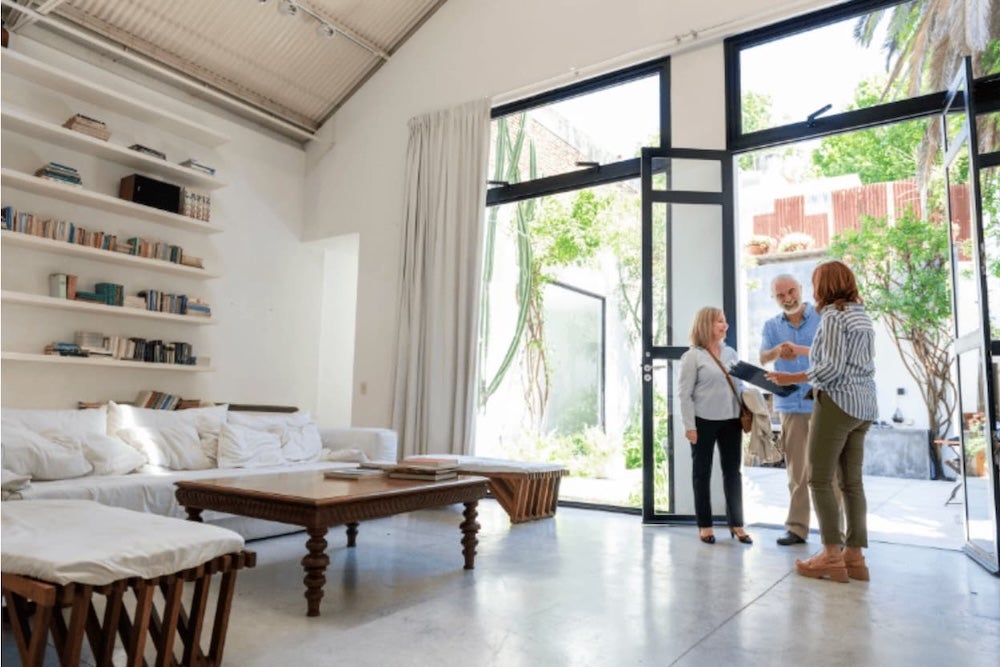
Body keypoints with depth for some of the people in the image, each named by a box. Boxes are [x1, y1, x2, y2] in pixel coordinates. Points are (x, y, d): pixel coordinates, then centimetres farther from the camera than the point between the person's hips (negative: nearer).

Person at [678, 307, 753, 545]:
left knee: (733, 472, 9)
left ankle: (736, 524, 20)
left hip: (731, 421, 5)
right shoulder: (693, 356, -7)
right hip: (704, 421, -5)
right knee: (702, 472, 6)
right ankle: (705, 525, 16)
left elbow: (740, 386, 15)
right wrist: (689, 426, -13)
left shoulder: (731, 353, 10)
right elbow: (685, 393, -9)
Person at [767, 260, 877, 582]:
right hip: (863, 405, 9)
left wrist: (793, 378, -11)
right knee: (852, 482, 10)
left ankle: (832, 556, 0)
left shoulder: (834, 315, -11)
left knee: (820, 479, -2)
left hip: (838, 403, -9)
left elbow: (832, 368, -19)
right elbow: (852, 363, 16)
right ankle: (855, 556, 13)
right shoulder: (862, 315, 15)